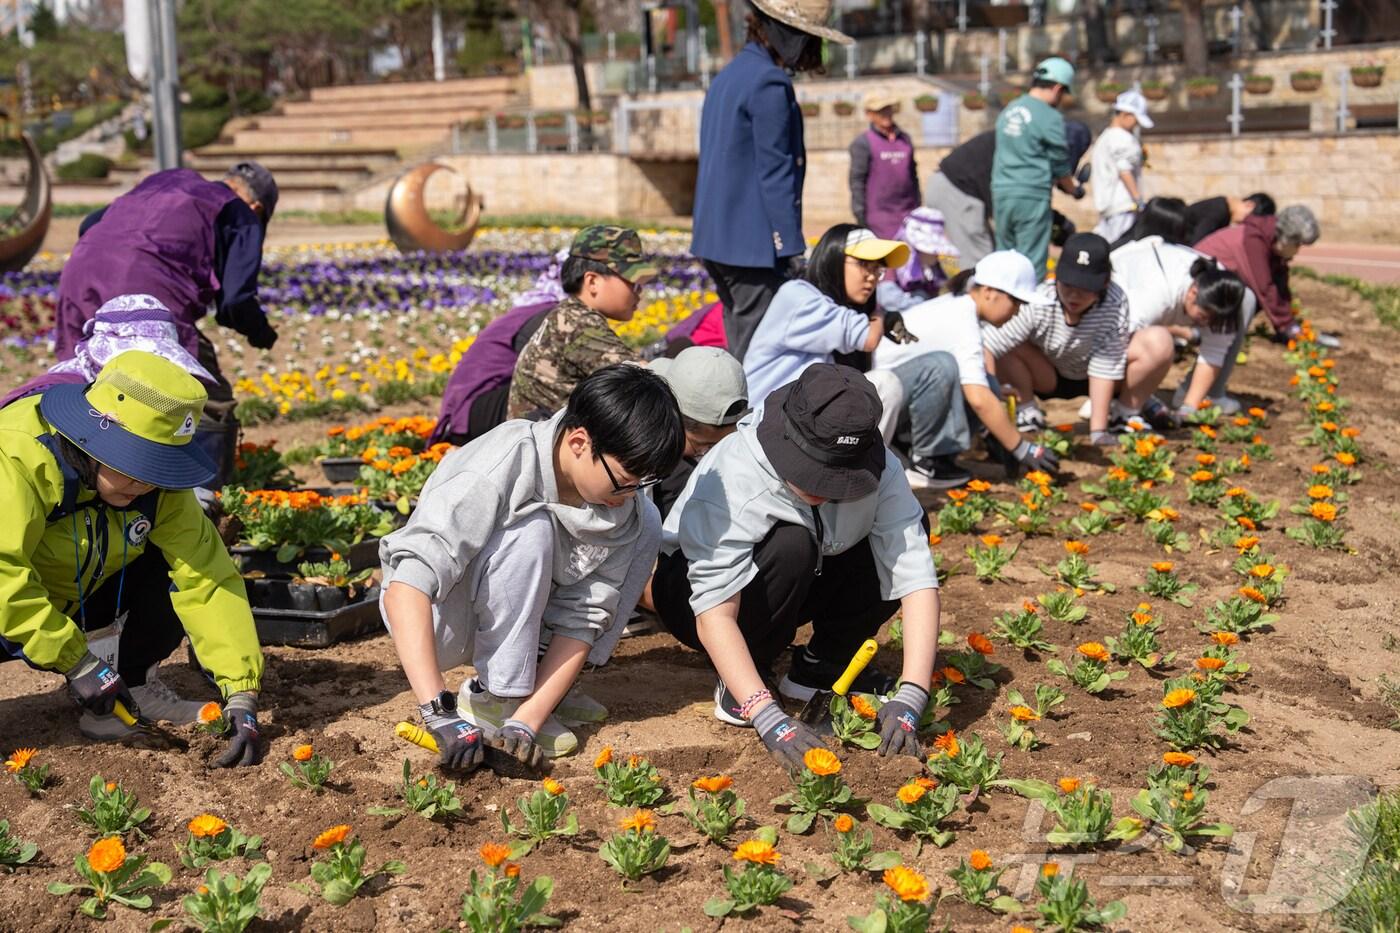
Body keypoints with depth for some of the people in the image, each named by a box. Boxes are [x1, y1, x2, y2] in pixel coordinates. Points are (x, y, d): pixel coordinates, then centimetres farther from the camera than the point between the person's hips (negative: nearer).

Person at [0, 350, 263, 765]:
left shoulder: (158, 482, -14)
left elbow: (208, 577, -19)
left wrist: (241, 693, -26)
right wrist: (76, 661, -36)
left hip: (76, 603, 6)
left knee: (181, 559, -15)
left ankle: (134, 687, 0)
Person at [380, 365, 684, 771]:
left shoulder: (626, 509, -14)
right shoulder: (494, 475, -33)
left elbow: (582, 617, -16)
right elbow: (405, 588, -41)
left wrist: (527, 720, -29)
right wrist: (437, 710, -49)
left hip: (508, 609, 7)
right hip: (435, 617, -6)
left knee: (645, 526, -7)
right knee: (529, 531, -34)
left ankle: (536, 683, -2)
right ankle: (494, 695, -17)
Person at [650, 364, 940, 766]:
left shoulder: (878, 470, -24)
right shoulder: (732, 480, -36)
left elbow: (917, 580, -28)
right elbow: (715, 615, -38)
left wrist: (910, 700, -39)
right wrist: (769, 718, -48)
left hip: (794, 590, 5)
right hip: (691, 590, -4)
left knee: (907, 529, -16)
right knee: (791, 544, -35)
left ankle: (822, 665, -2)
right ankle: (738, 685, -14)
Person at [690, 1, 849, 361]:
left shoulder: (731, 74, 16)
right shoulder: (770, 82, -14)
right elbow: (776, 174, -16)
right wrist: (793, 250, -15)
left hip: (716, 237, 10)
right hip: (754, 243, -10)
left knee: (741, 351, 14)